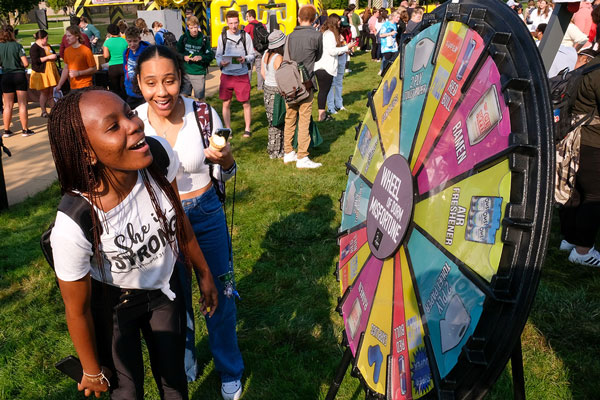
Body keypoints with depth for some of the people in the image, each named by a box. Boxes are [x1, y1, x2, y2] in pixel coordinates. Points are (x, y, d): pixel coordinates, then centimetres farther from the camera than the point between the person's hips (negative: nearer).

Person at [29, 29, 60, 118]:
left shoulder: (48, 46, 13)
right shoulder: (34, 48, -10)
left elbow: (55, 56, 24)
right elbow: (35, 60, -20)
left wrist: (54, 57, -1)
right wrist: (48, 57, -19)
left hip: (51, 72, 7)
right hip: (41, 73, -7)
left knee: (52, 91, 7)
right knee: (44, 92, -2)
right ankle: (43, 111, 7)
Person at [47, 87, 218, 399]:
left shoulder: (159, 155, -27)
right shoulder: (72, 228, -37)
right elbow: (77, 310, -19)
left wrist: (203, 273, 8)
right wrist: (92, 372, -2)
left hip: (164, 286, 4)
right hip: (113, 304, -3)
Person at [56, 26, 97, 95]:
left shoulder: (86, 50, -8)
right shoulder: (67, 50, 9)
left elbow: (93, 69, -7)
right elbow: (66, 68, 17)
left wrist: (79, 73, -18)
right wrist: (59, 85, 15)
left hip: (85, 87, -5)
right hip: (73, 87, 5)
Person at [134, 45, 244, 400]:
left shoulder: (204, 113, -16)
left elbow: (224, 175, -4)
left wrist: (226, 161, -25)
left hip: (207, 215, -1)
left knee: (220, 294, 12)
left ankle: (230, 370, 39)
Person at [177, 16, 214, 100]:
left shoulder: (204, 39, -2)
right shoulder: (183, 38, 2)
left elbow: (211, 55, -3)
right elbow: (177, 52, 8)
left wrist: (201, 57, -20)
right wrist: (183, 57, -12)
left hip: (199, 73, -2)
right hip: (185, 72, 2)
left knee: (200, 98, 5)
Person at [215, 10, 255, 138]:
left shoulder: (245, 36, 2)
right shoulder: (222, 36, 6)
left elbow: (252, 55, 5)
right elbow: (218, 55, 10)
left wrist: (245, 59, -16)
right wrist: (221, 62, -12)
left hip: (242, 75, -2)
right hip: (226, 74, 2)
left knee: (246, 103, 3)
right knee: (226, 103, 6)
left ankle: (247, 129, 19)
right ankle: (228, 130, 18)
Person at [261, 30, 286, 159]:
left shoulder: (266, 54, 4)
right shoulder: (279, 58, -21)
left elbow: (262, 72, 14)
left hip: (267, 89, 8)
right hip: (277, 92, -8)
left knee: (273, 121, 17)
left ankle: (273, 148, 27)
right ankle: (275, 152, 10)